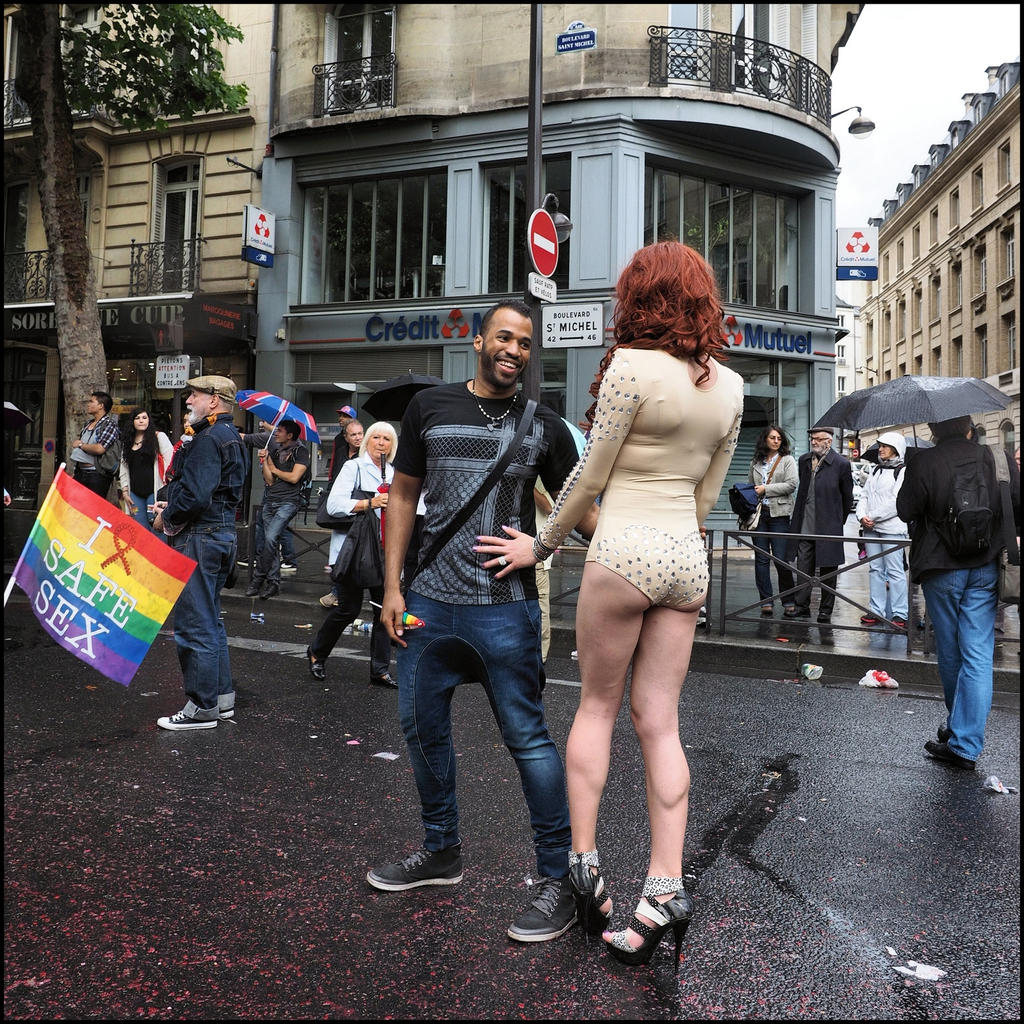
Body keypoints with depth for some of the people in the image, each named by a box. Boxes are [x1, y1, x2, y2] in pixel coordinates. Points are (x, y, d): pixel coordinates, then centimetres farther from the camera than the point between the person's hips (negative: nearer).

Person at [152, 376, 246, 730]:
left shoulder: (208, 440, -16)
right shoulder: (230, 436, 16)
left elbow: (195, 497, -25)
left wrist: (166, 519, -8)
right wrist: (173, 507, 11)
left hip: (199, 538, -11)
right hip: (222, 531, 11)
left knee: (194, 625, -2)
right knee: (209, 621, 18)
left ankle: (202, 708, 6)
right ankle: (222, 697, 27)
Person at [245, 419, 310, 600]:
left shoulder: (301, 451, -1)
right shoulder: (275, 453, 16)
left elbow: (294, 477, -11)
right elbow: (269, 481, 8)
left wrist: (275, 470, 2)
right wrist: (264, 460, -2)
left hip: (288, 502, -6)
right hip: (270, 502, 6)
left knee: (270, 538, -18)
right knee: (271, 542, 3)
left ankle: (258, 578, -9)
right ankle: (274, 582, 9)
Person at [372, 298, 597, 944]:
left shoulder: (544, 426, 3)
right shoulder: (431, 407, 7)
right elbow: (404, 495, 9)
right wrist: (392, 587, 4)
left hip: (505, 607, -3)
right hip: (430, 601, 4)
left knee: (528, 737, -2)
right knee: (423, 726, 15)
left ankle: (560, 879, 14)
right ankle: (443, 851, 37)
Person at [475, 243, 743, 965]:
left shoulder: (632, 365, -8)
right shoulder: (730, 385, 9)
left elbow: (591, 476, -6)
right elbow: (708, 492, 14)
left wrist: (541, 545, 5)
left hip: (624, 551, -5)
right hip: (689, 559, 5)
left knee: (597, 705, 11)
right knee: (659, 722, 9)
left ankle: (582, 859, 16)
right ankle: (666, 887, 11)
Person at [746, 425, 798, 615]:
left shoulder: (787, 460, 4)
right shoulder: (755, 462, 15)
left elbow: (791, 484, -7)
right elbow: (749, 485, 22)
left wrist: (766, 489, -10)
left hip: (779, 514, -4)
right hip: (759, 513, 4)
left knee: (781, 558, -5)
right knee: (761, 558, 2)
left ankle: (788, 600, 8)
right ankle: (766, 601, 7)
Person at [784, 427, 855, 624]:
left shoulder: (841, 464, -6)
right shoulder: (803, 460, 10)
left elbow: (847, 497, 3)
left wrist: (839, 521, 7)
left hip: (828, 526, -4)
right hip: (805, 525, 4)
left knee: (828, 569, 4)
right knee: (803, 567, 4)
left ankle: (825, 610, 12)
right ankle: (801, 606, 11)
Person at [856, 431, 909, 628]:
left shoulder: (903, 472, -3)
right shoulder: (876, 470, 19)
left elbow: (896, 502, -12)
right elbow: (864, 496, 15)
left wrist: (873, 517, -12)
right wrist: (862, 516, -3)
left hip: (892, 528, -7)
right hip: (871, 528, 7)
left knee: (895, 570, -6)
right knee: (875, 569, 8)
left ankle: (900, 614, -3)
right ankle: (876, 610, 13)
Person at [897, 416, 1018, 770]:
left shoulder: (922, 462, -12)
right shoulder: (996, 458, -2)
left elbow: (906, 511, -5)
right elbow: (1018, 505, 4)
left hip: (941, 570, -2)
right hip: (985, 568, 2)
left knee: (949, 651, 14)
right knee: (977, 655, 1)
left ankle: (957, 726, 33)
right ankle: (965, 745, -2)